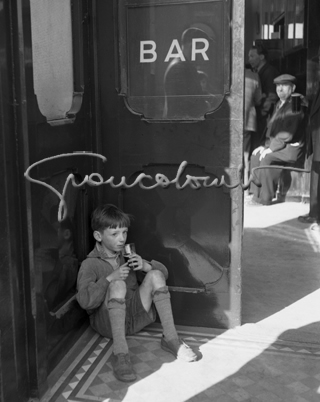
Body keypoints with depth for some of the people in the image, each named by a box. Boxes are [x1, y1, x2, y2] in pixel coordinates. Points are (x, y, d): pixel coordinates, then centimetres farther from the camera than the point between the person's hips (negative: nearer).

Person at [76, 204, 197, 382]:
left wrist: (146, 266, -11)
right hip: (107, 322, -5)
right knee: (118, 284, -33)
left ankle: (170, 339, -18)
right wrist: (109, 278, -26)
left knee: (155, 276, -16)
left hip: (134, 316, 5)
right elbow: (85, 301, -19)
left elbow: (163, 272, 10)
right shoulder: (90, 264, -5)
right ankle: (120, 353, -39)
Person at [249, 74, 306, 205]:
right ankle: (257, 194, -6)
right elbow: (271, 127, 19)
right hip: (276, 144, 9)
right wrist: (265, 145, 5)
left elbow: (288, 132, -22)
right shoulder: (278, 105, 16)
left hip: (292, 147, -9)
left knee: (267, 159, -28)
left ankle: (265, 198, -20)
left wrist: (272, 148, -22)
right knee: (255, 156, -7)